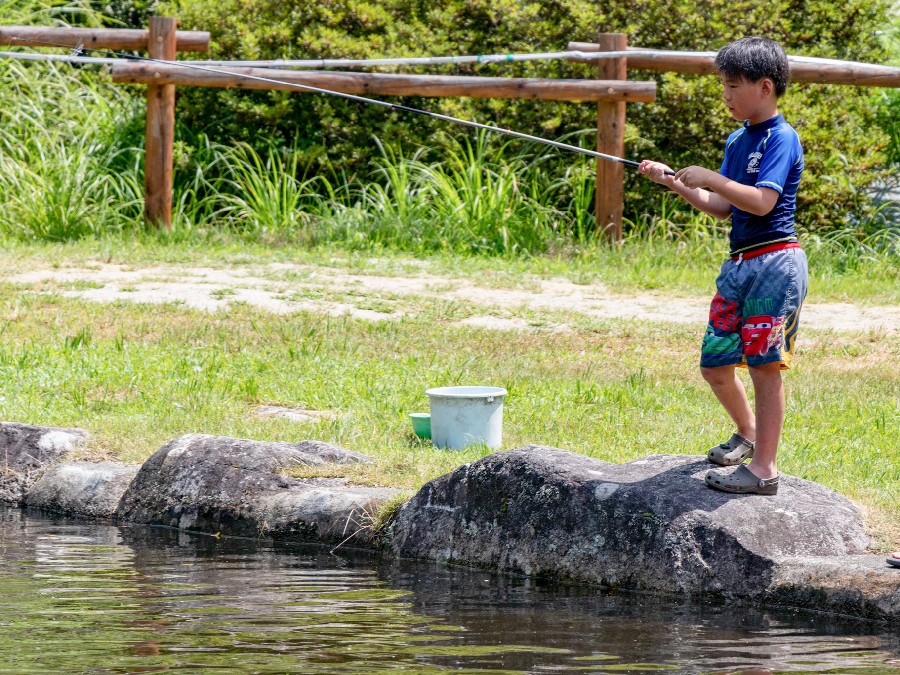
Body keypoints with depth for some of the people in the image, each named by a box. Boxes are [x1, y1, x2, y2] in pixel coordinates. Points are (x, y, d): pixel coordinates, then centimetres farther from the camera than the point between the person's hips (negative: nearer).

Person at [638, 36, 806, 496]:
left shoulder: (781, 139, -10)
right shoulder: (738, 141, 15)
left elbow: (762, 201, -22)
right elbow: (723, 208, 17)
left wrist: (709, 178, -18)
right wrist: (674, 182, 7)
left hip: (775, 262, -9)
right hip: (739, 264, 9)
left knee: (763, 363, -8)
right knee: (715, 364, 11)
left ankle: (763, 467, -4)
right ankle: (748, 433, 35)